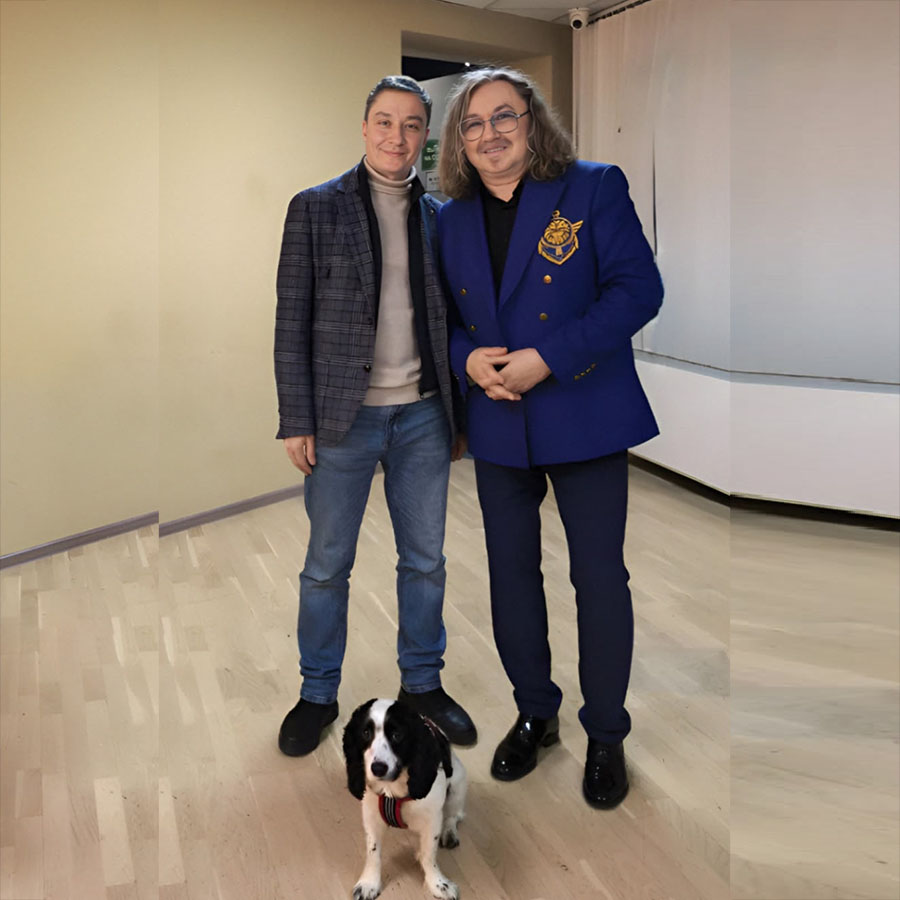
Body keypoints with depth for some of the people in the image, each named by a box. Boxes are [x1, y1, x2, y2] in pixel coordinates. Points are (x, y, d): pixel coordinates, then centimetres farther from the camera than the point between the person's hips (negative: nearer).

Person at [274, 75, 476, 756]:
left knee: (426, 560, 11)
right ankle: (319, 694, 22)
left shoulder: (440, 218, 9)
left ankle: (423, 681, 28)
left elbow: (451, 321, 12)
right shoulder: (315, 209, -1)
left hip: (423, 416, 3)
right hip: (344, 415, -3)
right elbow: (292, 321, -4)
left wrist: (460, 414, 8)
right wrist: (297, 420, -9)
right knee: (327, 565, 6)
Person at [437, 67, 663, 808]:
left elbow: (639, 289, -12)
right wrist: (467, 359, -9)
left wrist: (549, 356, -20)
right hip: (496, 425, 4)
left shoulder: (594, 189, -5)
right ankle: (534, 713, 31)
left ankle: (607, 735, 18)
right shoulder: (450, 219, 8)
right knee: (511, 573, 12)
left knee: (599, 576, 1)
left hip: (584, 415, -4)